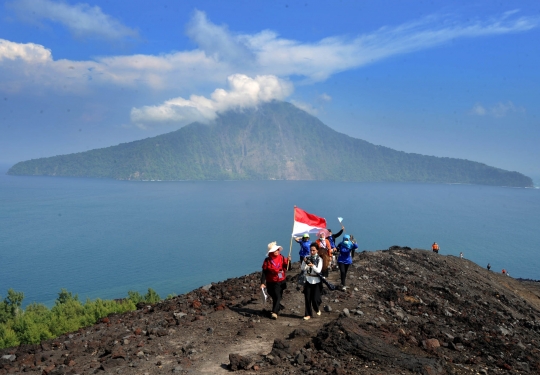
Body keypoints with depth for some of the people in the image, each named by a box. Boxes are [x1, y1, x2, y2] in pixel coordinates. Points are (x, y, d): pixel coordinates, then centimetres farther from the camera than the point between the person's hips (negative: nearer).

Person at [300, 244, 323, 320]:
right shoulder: (307, 258, -1)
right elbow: (302, 268, -6)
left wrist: (313, 266, -32)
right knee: (307, 299, 3)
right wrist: (305, 262, -24)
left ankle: (317, 309, 26)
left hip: (316, 281, -2)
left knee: (315, 299, -4)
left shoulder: (319, 259, -6)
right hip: (308, 280, 2)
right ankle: (308, 314, 15)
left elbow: (318, 270, -15)